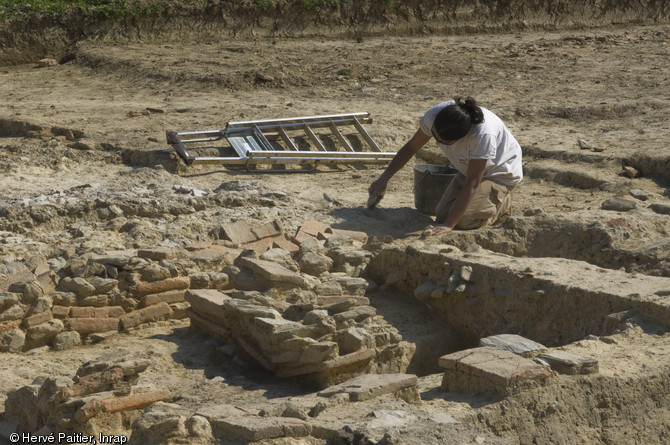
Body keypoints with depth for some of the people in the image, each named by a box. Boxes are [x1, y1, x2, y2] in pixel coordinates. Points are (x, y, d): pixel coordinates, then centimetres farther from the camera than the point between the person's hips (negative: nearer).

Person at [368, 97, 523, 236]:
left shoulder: (483, 134, -43)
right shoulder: (434, 115, -27)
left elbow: (472, 183, -37)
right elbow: (411, 147, -10)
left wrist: (448, 225, -37)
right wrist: (384, 179, -19)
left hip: (501, 172, -6)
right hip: (468, 168, 6)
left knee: (464, 219, -22)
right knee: (442, 214, -5)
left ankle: (503, 203, 6)